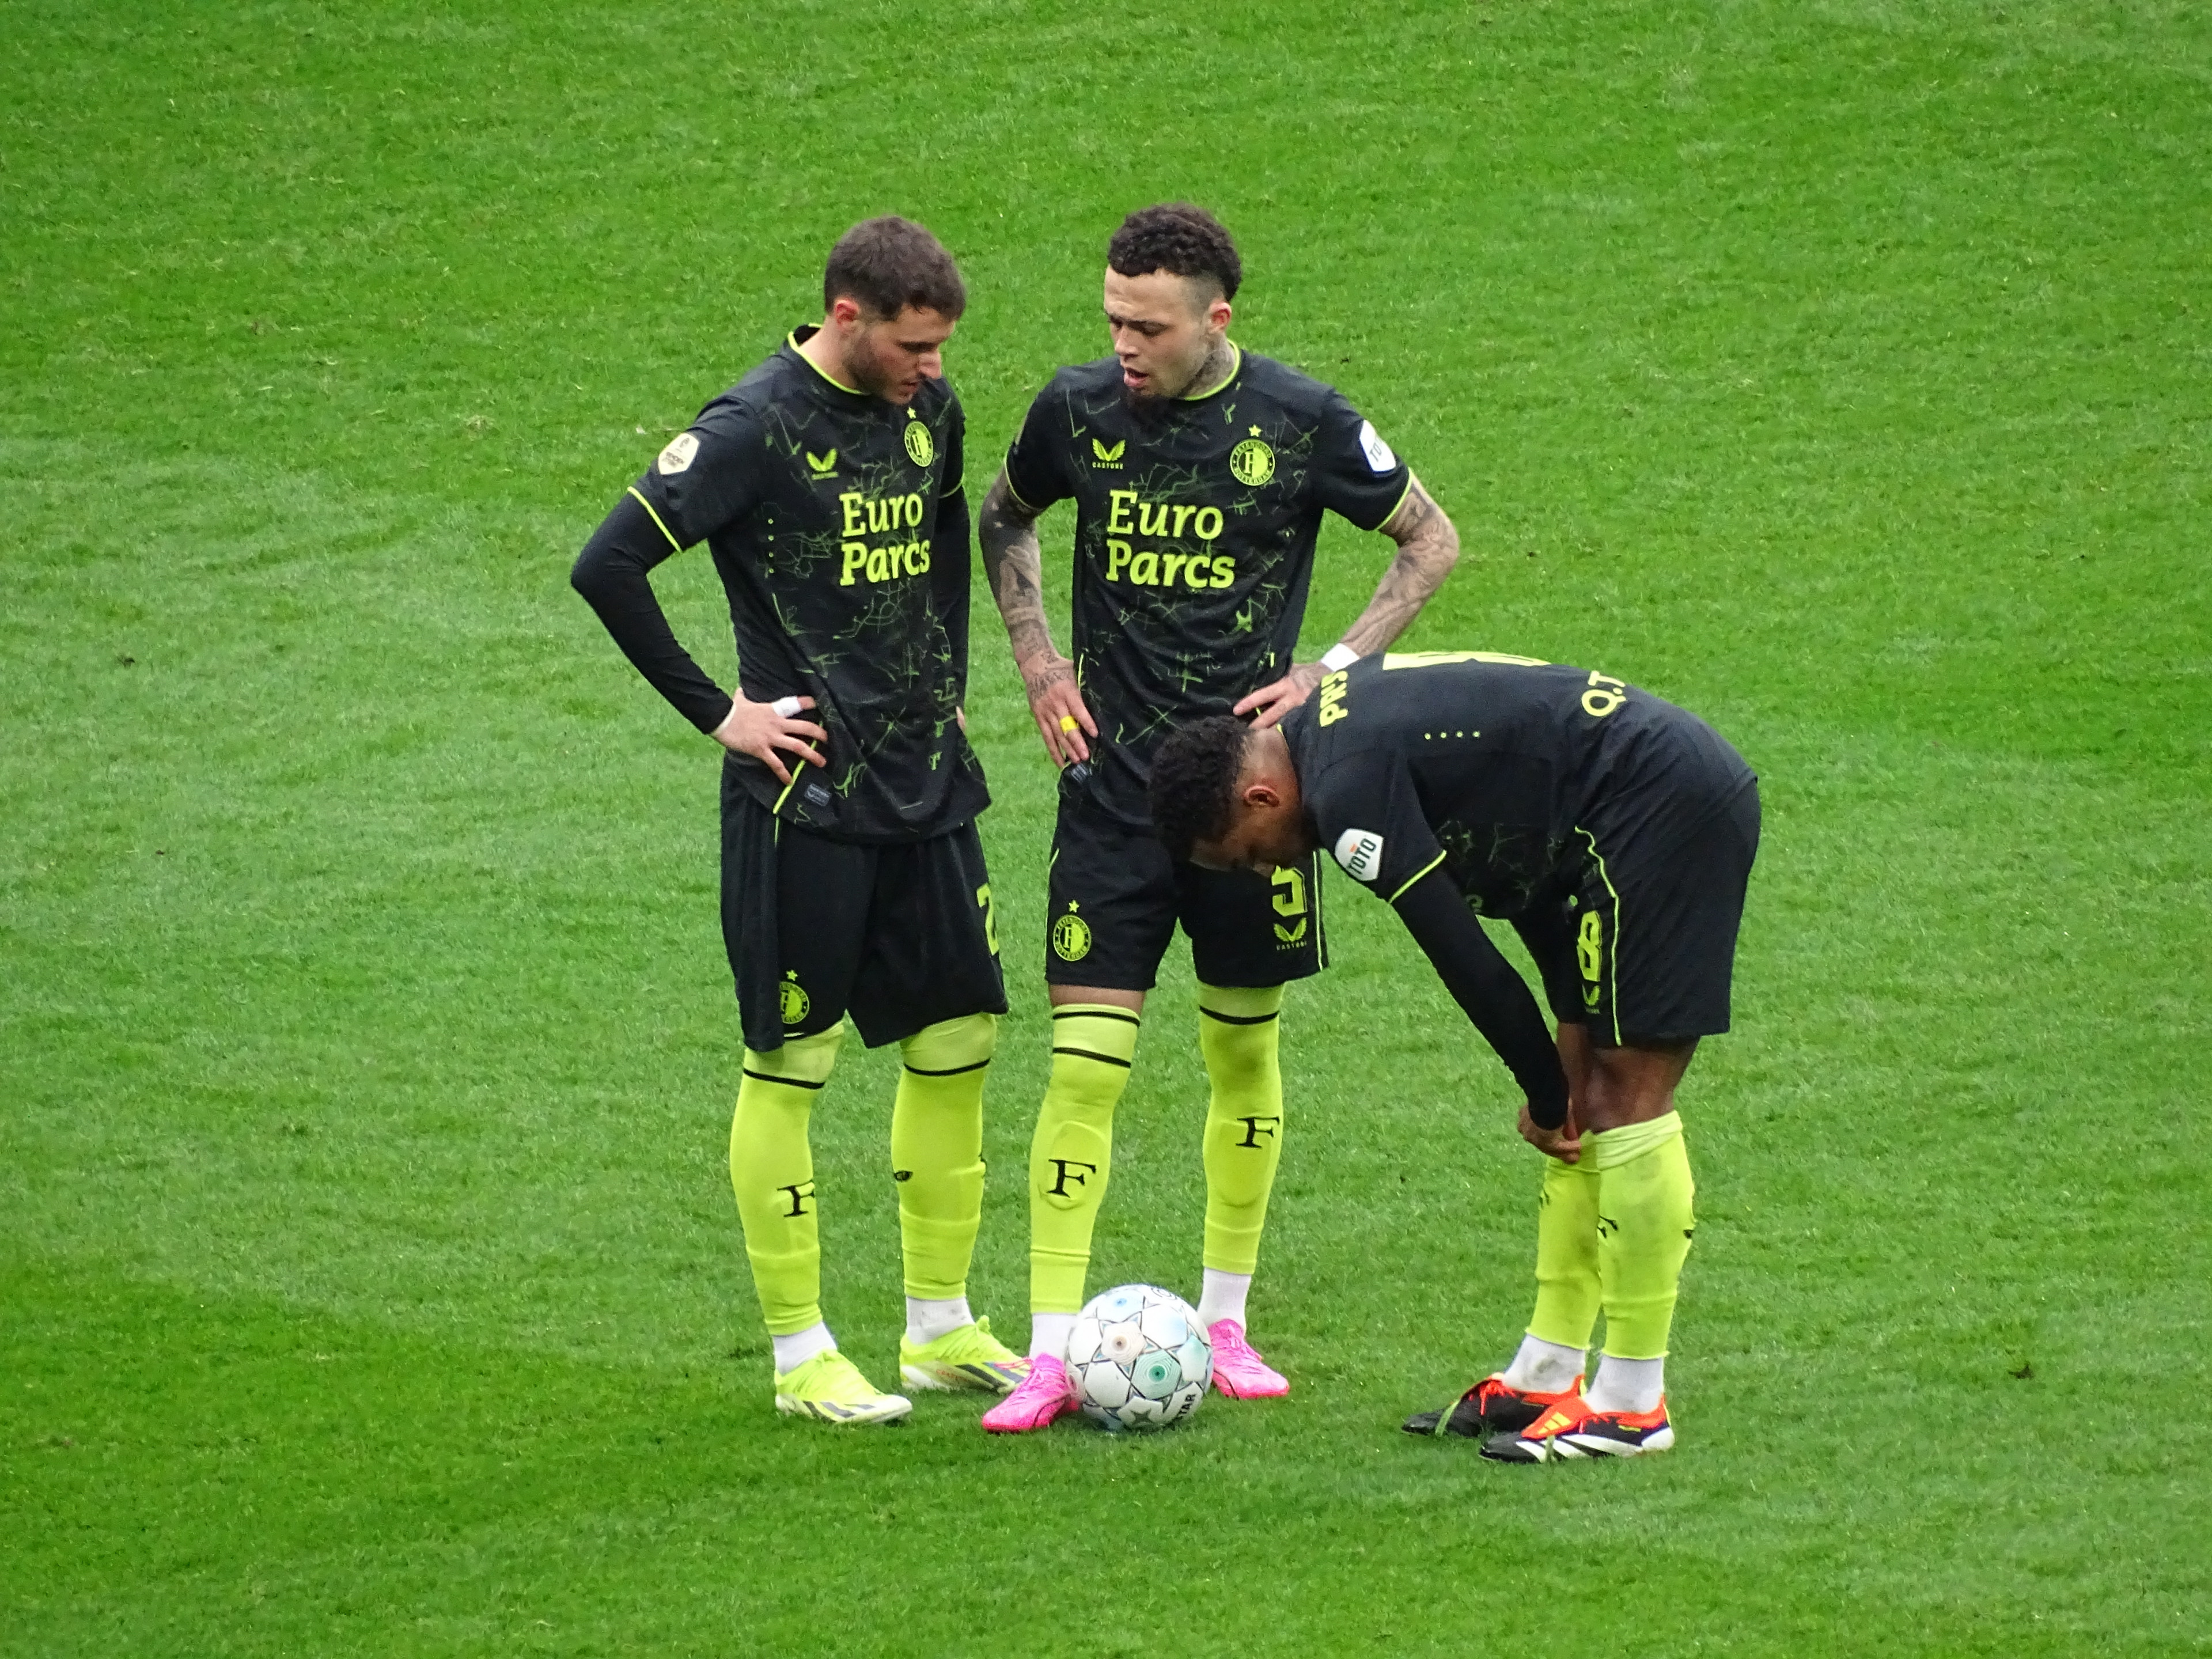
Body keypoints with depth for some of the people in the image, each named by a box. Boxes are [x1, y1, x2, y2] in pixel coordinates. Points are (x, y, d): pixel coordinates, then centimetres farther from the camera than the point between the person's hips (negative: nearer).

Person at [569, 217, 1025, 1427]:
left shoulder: (929, 408, 6)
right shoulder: (757, 428, -15)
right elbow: (607, 567, -19)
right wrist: (716, 713, -15)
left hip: (926, 782, 7)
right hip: (805, 797, -7)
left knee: (958, 1042, 10)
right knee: (791, 1064, 1)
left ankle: (941, 1327, 22)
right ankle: (801, 1357, 8)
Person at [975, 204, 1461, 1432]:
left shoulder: (1301, 422, -8)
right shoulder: (1077, 411, -2)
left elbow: (1431, 541, 6)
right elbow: (1003, 520, 20)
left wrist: (1330, 673, -4)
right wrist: (1038, 661, 7)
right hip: (1112, 780, 0)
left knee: (1244, 1051, 10)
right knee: (1084, 1064, -8)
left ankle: (1223, 1322, 25)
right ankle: (1051, 1355, -7)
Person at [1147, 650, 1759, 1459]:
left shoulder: (1349, 791, -15)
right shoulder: (1336, 718, 15)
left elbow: (1465, 960, -13)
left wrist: (1547, 1094, 0)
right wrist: (1573, 1055, 13)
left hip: (1664, 804, -10)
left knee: (1627, 1097, -6)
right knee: (1592, 1096, 13)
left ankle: (1632, 1405, -2)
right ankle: (1545, 1377, 17)